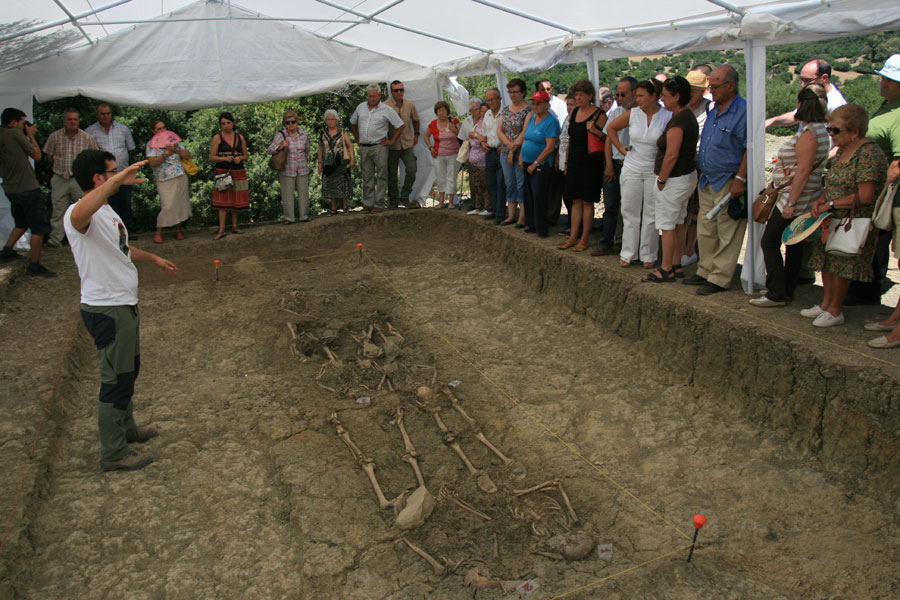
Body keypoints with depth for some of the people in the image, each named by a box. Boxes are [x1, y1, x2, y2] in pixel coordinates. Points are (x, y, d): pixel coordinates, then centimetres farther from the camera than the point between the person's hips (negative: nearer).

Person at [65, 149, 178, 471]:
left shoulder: (105, 209, 11)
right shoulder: (80, 214, -23)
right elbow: (80, 215, -51)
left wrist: (153, 258, 41)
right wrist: (119, 179, -53)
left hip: (123, 305, 11)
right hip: (106, 310, -10)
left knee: (128, 370, 24)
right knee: (117, 380, 0)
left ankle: (126, 428, 43)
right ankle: (113, 453, 13)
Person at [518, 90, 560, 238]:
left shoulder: (551, 121, -12)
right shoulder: (532, 118, 13)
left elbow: (550, 147, -18)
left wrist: (535, 164, -17)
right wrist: (521, 157, 6)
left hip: (541, 165, -8)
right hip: (527, 164, 8)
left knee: (538, 197, -8)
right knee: (529, 196, 10)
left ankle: (541, 229, -1)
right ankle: (531, 225, 20)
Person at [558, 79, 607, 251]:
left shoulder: (599, 114, -8)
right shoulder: (574, 112, 11)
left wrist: (595, 130, -25)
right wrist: (566, 161, 17)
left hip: (590, 162, -6)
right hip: (574, 162, 6)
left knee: (587, 201, 0)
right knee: (576, 201, 9)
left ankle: (584, 240, 5)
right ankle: (573, 237, 14)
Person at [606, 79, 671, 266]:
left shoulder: (667, 117, -8)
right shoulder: (632, 113, 1)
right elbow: (611, 128, 15)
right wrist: (621, 148, 8)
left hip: (655, 172, -2)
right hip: (632, 169, 3)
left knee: (651, 215, 4)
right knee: (630, 213, 7)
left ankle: (649, 256, 14)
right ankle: (627, 254, 17)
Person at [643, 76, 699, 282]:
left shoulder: (677, 121, -21)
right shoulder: (689, 116, 11)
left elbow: (671, 155, -25)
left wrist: (661, 180, -15)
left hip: (675, 180, -10)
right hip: (688, 175, 10)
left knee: (667, 225, -3)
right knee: (678, 223, 15)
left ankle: (666, 270, 4)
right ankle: (676, 265, 23)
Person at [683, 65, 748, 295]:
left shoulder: (743, 112, -14)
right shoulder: (713, 112, 14)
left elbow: (750, 149, -17)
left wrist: (740, 179, -21)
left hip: (728, 183, -9)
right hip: (707, 181, 9)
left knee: (727, 235, 0)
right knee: (706, 231, 15)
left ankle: (719, 278, 6)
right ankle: (705, 271, 27)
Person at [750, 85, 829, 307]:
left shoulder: (808, 134, -19)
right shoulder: (818, 130, 12)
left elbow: (803, 171, -23)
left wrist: (790, 203, -22)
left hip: (796, 198, -10)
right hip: (801, 200, 10)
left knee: (769, 242, -6)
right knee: (794, 243, 13)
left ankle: (777, 294, -3)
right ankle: (787, 290, 21)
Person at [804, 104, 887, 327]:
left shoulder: (869, 154, -18)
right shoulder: (842, 151, 11)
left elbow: (865, 196, -24)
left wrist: (831, 204, -17)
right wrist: (821, 200, 2)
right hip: (832, 220, 9)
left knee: (840, 265, -5)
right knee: (826, 260, 13)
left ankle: (835, 311, 9)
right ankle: (825, 304, 27)